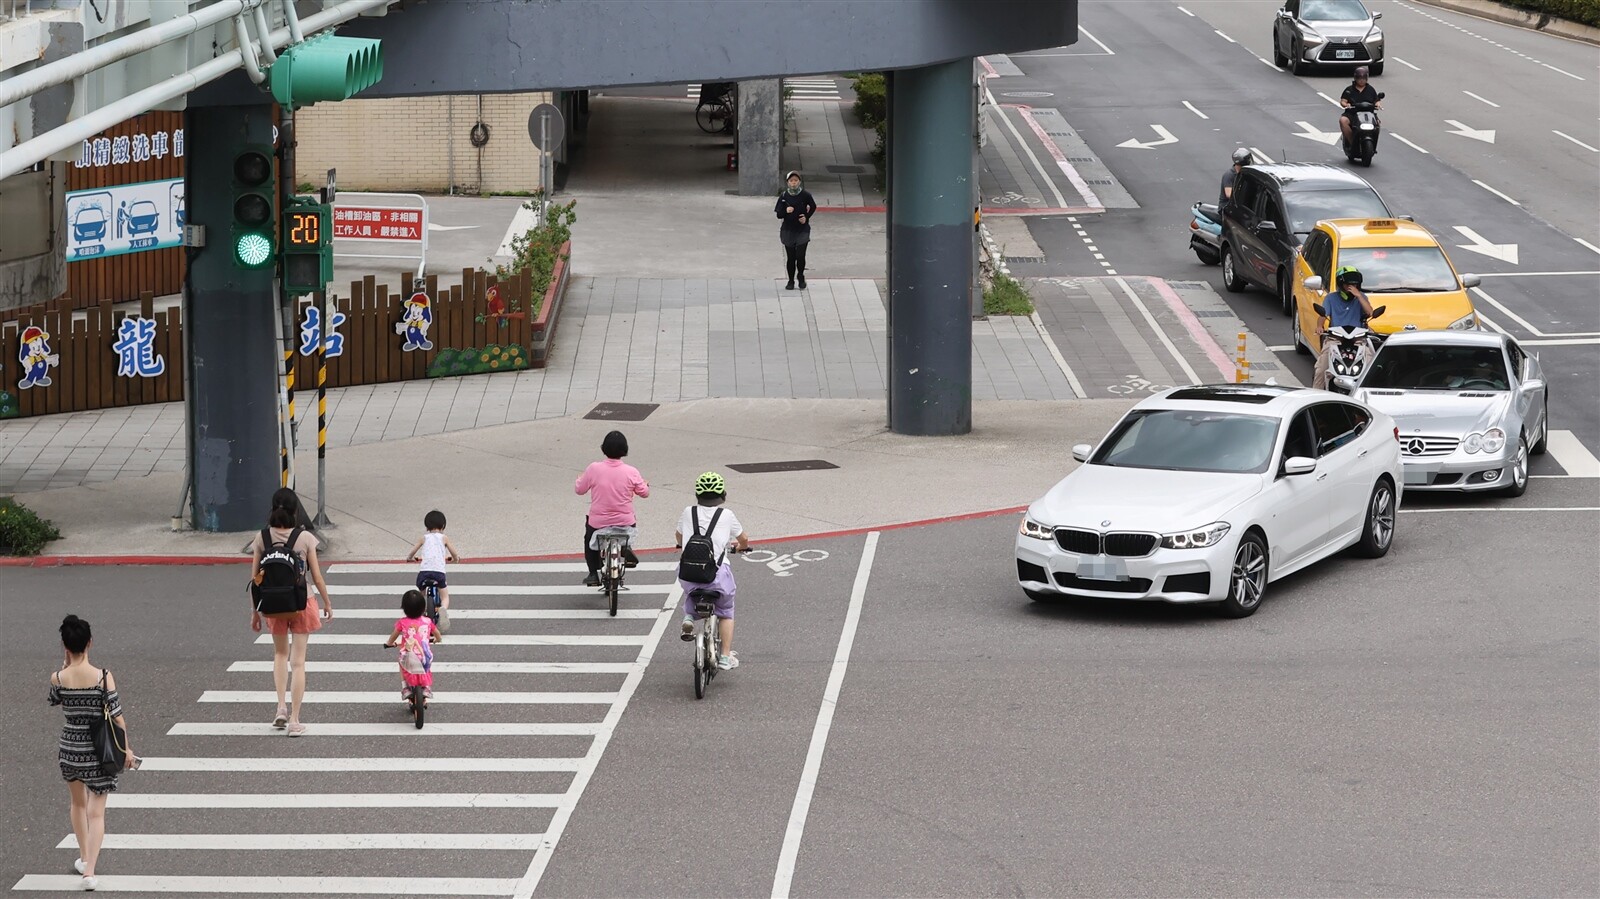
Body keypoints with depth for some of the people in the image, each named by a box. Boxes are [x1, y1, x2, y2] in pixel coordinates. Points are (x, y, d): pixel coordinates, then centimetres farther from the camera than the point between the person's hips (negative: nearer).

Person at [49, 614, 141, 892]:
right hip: (99, 750, -2)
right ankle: (89, 870, -6)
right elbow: (117, 717, -12)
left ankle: (84, 857, 38)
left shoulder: (58, 678, -12)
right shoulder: (104, 677, -17)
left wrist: (65, 667, 6)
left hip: (70, 748, 2)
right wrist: (127, 748, -1)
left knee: (78, 803, 26)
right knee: (96, 812, 4)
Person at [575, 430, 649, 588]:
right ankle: (627, 547, 13)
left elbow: (579, 490, 0)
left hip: (598, 521, -1)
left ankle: (593, 574, 21)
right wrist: (646, 484, 27)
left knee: (589, 539, 31)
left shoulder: (594, 469, -13)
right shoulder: (631, 472, -11)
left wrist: (580, 479, 23)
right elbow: (644, 492, 3)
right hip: (625, 520, 1)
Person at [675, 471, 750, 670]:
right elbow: (744, 540, 19)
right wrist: (740, 546, 43)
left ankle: (688, 616, 9)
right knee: (726, 612, 22)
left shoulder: (688, 512, 8)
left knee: (690, 592, 37)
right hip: (717, 573, -1)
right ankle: (725, 657, 18)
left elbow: (679, 537, 27)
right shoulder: (726, 515, 4)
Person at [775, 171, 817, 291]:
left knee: (800, 256, -10)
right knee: (790, 257, 4)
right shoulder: (783, 196, -3)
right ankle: (791, 280, 21)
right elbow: (779, 214, -2)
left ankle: (800, 276, 18)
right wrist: (786, 211, -21)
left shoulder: (805, 194, -6)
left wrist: (806, 217, -2)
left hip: (802, 230, -1)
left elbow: (813, 207, 11)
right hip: (788, 230, 1)